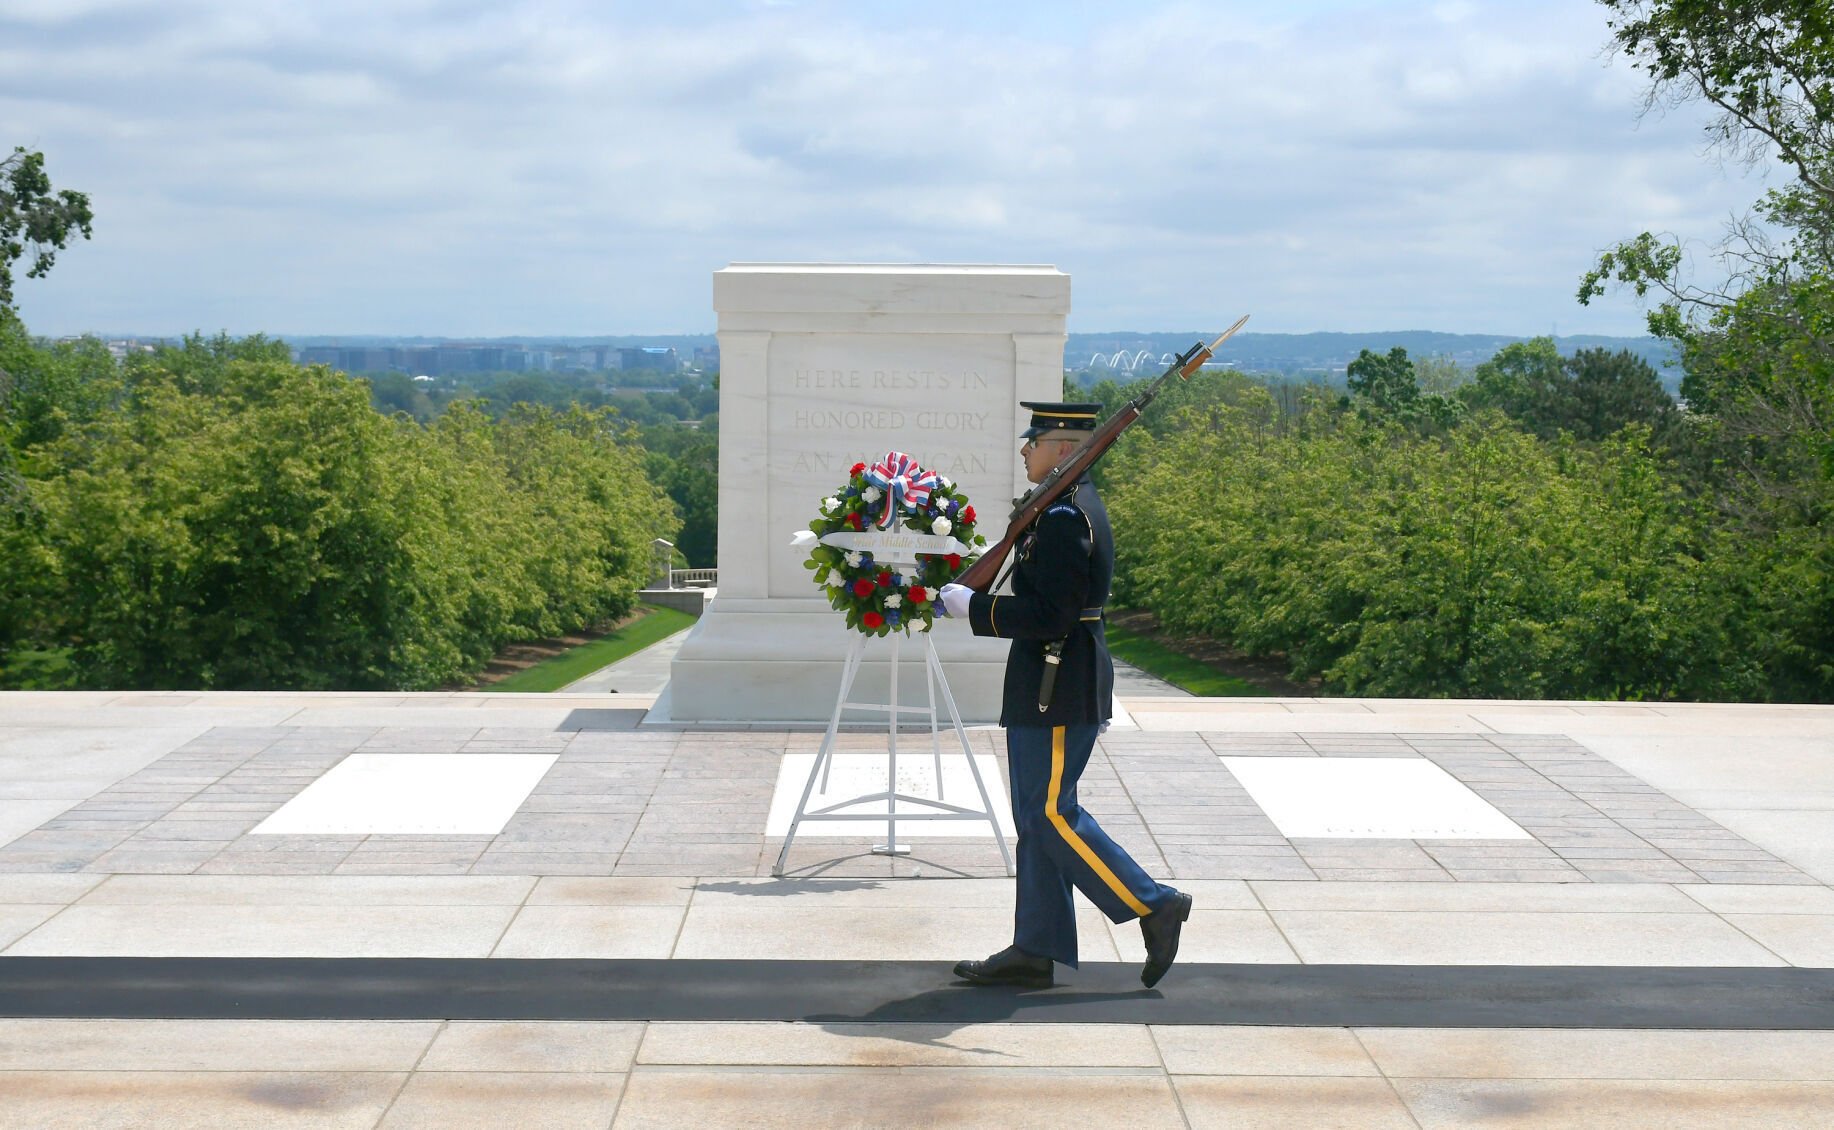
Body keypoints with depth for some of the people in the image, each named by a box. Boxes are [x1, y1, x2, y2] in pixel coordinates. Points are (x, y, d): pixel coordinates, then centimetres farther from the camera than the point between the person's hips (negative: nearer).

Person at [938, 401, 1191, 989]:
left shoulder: (1064, 518, -19)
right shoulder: (1076, 504, 14)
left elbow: (1049, 615, -24)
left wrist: (973, 607, -16)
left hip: (1057, 691, -11)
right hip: (1050, 684, 11)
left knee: (1051, 814, -6)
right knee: (1037, 816, 11)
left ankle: (1154, 905, -1)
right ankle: (1034, 951, 14)